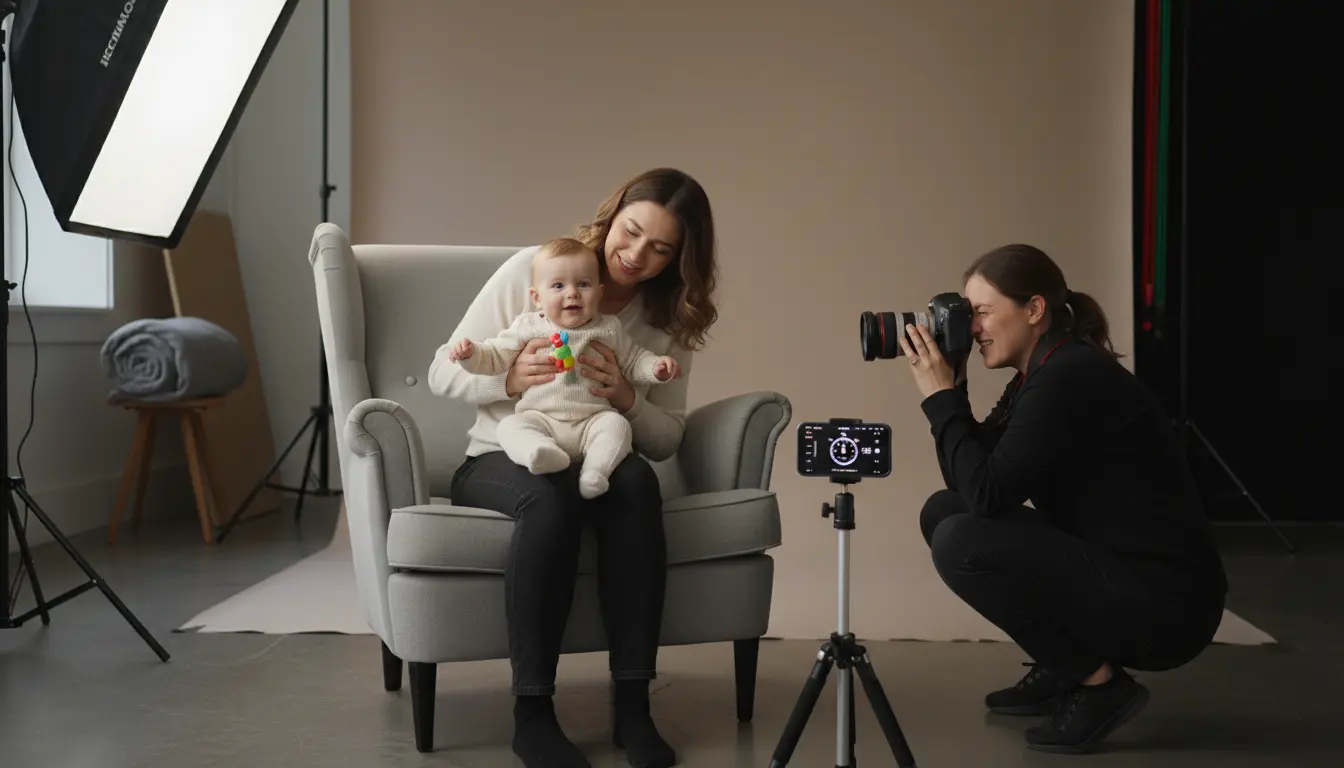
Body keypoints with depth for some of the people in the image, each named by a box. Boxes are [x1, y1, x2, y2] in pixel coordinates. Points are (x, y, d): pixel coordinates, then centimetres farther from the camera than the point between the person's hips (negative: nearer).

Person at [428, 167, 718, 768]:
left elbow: (666, 440, 3)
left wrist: (626, 399, -18)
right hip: (501, 462, -2)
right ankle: (532, 713, -30)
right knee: (551, 493, -38)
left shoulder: (670, 318, 4)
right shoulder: (529, 270, -4)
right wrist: (509, 380, -23)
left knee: (635, 479, -35)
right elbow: (444, 374, -3)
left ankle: (632, 704, -31)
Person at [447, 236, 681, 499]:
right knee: (509, 426, -28)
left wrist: (656, 366, -1)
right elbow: (495, 356, 12)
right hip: (539, 417, 0)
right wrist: (471, 353, -7)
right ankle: (539, 453, -55)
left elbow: (633, 360, 19)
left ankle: (596, 471, -41)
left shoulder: (608, 329, 11)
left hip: (592, 421, 0)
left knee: (616, 424, -28)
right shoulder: (527, 327, 10)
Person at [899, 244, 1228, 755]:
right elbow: (970, 487, 9)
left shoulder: (1071, 375, -20)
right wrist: (949, 390, 1)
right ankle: (1064, 670, 13)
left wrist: (940, 396, -15)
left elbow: (988, 493, -24)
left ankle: (1099, 682, -5)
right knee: (944, 511, 9)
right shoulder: (1035, 377, 10)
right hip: (1115, 577, 10)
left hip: (1164, 603, -10)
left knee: (960, 541, -20)